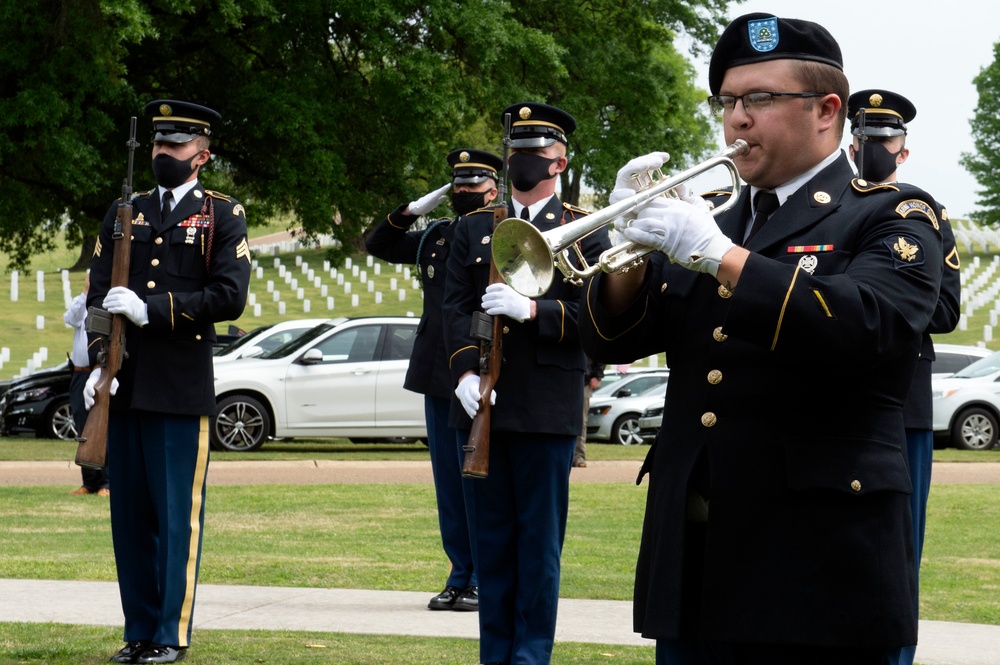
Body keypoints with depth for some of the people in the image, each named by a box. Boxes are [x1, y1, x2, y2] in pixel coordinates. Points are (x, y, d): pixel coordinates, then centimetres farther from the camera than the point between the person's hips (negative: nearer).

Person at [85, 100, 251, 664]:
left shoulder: (223, 216, 3)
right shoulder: (124, 215, 15)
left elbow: (230, 297, -9)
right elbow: (99, 295, 9)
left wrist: (150, 310, -15)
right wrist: (99, 364, -6)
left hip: (183, 389, -4)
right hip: (125, 385, 4)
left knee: (178, 515, -2)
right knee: (129, 513, 6)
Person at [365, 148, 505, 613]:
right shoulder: (434, 238, 14)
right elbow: (378, 245, 25)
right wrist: (409, 212, 9)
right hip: (437, 377, 6)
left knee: (478, 483, -3)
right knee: (448, 482, 9)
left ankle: (485, 581, 3)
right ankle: (460, 577, 16)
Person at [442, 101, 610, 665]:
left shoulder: (584, 231, 5)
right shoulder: (473, 229, 15)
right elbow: (456, 307, 8)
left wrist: (532, 309, -19)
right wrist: (466, 372, -8)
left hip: (549, 406, -3)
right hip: (483, 405, 3)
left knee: (540, 539, -1)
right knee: (492, 536, 6)